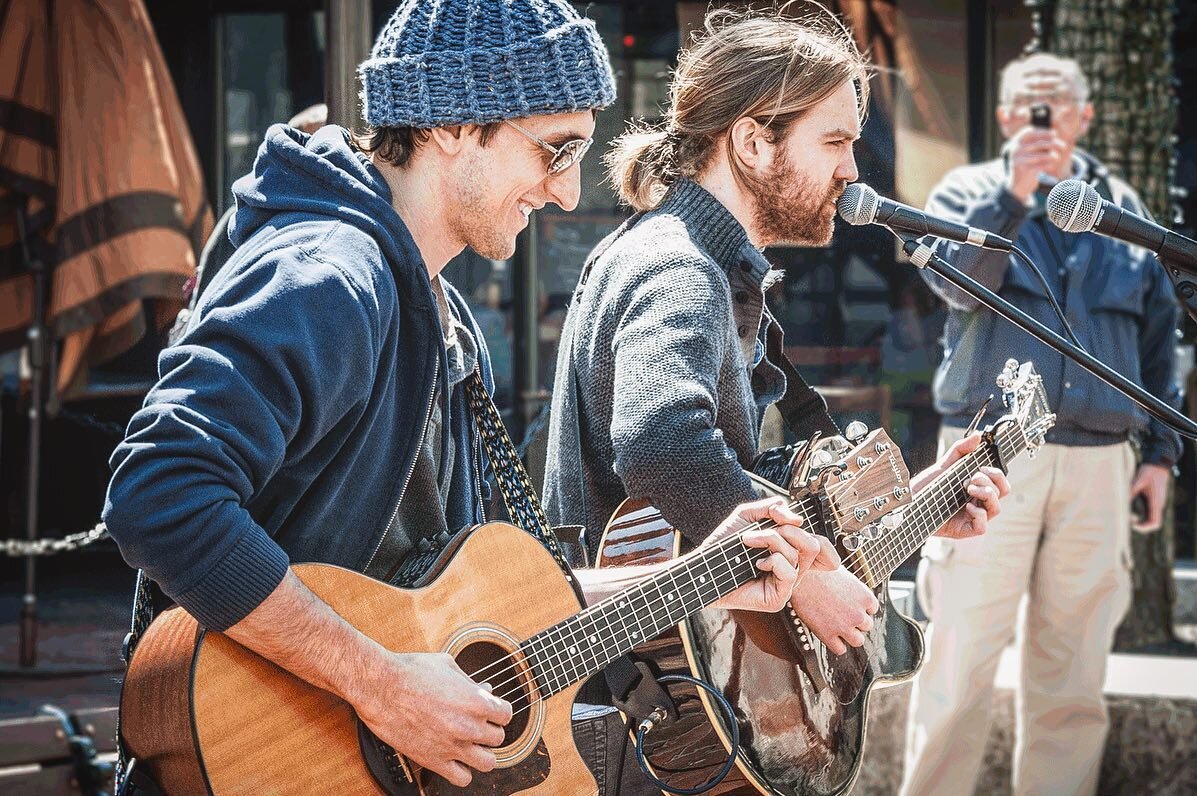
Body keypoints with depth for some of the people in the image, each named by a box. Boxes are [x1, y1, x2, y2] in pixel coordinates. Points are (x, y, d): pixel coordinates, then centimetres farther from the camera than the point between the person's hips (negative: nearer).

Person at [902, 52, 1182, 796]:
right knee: (962, 662, -7)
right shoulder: (970, 191, 8)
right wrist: (1013, 193, -22)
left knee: (1073, 672, 5)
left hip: (1097, 462, 3)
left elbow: (1159, 331, 20)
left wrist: (1161, 448, 14)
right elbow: (958, 281, -11)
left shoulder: (1121, 206, 16)